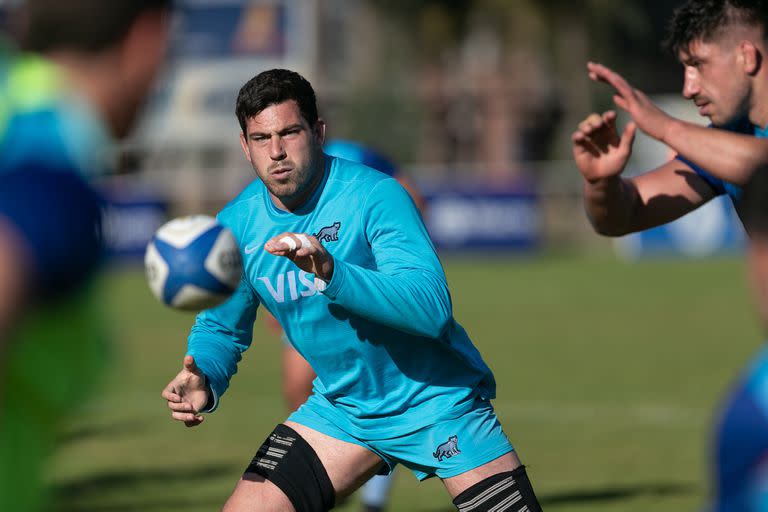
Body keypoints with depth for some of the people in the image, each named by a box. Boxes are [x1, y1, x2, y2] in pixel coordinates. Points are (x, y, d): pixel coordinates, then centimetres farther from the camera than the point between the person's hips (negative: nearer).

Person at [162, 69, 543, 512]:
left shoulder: (375, 196, -22)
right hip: (342, 406, 5)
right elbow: (221, 327, 8)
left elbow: (433, 307, -33)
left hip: (435, 402, -4)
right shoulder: (237, 224, -4)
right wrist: (204, 382, -15)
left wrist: (332, 273, -45)